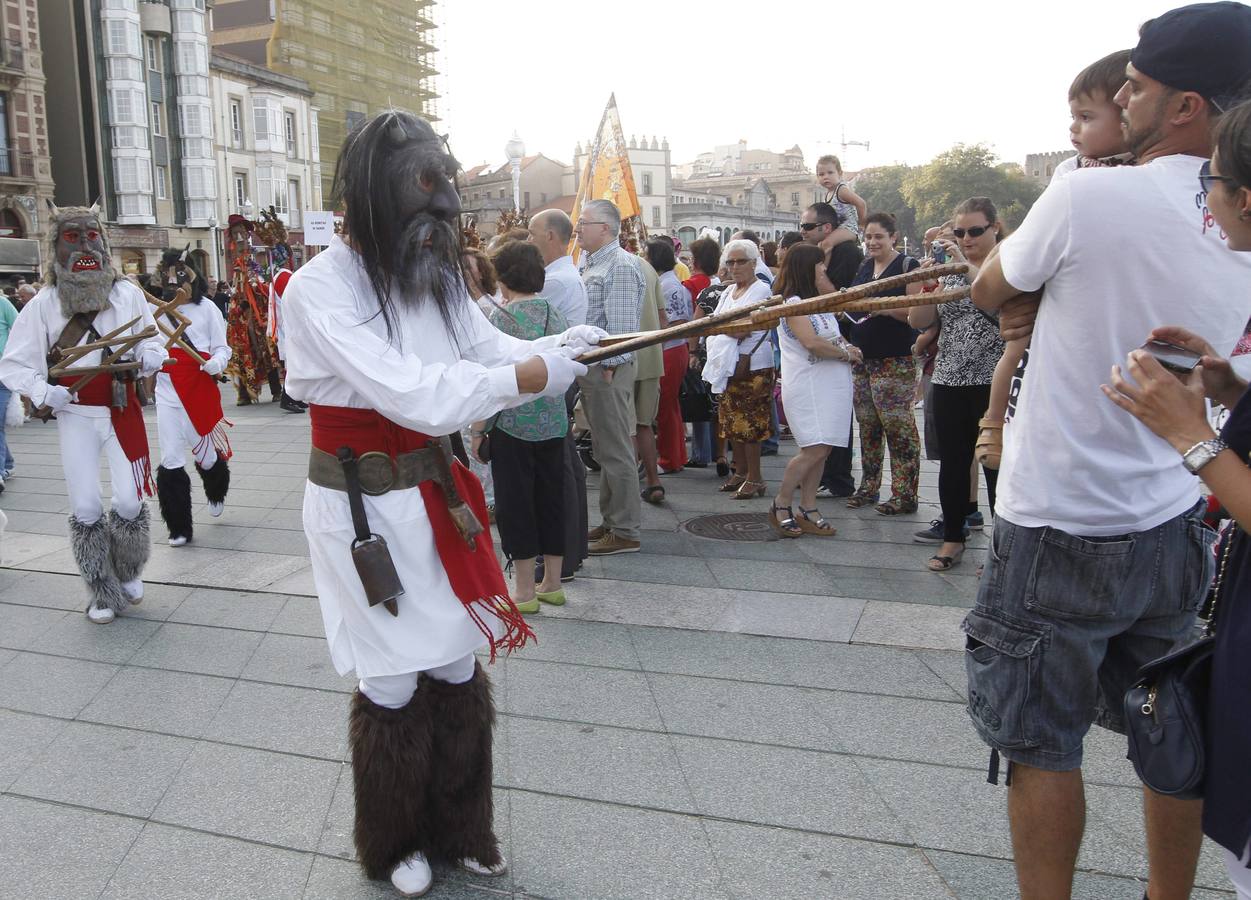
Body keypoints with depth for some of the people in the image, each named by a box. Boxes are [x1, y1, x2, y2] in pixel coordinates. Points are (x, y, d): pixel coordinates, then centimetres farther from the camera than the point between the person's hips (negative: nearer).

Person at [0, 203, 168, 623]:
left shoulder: (127, 293, -2)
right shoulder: (45, 302, -3)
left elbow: (152, 343, 2)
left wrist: (149, 356, -21)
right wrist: (43, 392, -20)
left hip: (122, 410, 0)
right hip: (74, 415, 0)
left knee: (130, 501, 0)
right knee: (85, 508, 3)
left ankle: (128, 573, 29)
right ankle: (102, 593, 21)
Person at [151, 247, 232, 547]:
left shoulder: (206, 307, -3)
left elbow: (222, 347, 0)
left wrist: (216, 362, -20)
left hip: (201, 389, -2)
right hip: (168, 391, 2)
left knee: (206, 452, 12)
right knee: (170, 460, 0)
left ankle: (216, 494, 47)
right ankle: (179, 527, 11)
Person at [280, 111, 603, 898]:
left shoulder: (436, 278, 3)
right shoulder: (319, 290, -18)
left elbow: (495, 352, 0)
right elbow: (413, 393, -27)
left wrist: (565, 346, -19)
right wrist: (532, 376, -26)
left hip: (434, 499, 6)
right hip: (363, 510, -6)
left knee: (457, 669, 14)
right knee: (394, 684, 7)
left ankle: (458, 827, 36)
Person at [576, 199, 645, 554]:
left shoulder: (620, 266, -13)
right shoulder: (590, 265, 18)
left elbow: (622, 324, -19)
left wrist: (609, 366, -20)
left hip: (608, 369, -10)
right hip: (590, 367, 10)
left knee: (616, 451, -5)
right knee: (603, 449, 15)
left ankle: (625, 532, 2)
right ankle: (611, 521, 25)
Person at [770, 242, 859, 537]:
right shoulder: (792, 302, -9)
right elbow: (812, 343, -20)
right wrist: (846, 352, -9)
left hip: (830, 385, 8)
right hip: (807, 386, -8)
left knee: (819, 449, 7)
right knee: (814, 449, -13)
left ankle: (808, 510, 13)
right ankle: (780, 506, 2)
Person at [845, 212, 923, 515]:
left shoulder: (907, 266, -5)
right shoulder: (864, 267, 16)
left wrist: (883, 307, -20)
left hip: (896, 362, -7)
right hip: (863, 359, 7)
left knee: (898, 425, -7)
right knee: (867, 425, 12)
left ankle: (905, 494, -1)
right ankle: (869, 487, 22)